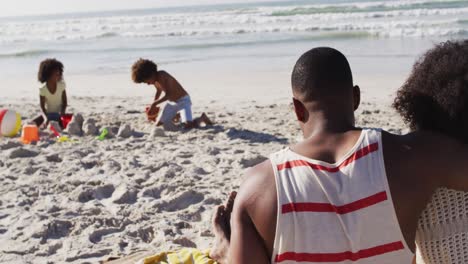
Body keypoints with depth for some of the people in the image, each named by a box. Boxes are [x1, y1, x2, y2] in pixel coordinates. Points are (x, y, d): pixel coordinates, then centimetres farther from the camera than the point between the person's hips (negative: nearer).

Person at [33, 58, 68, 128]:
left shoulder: (61, 85, -9)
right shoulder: (43, 89, -13)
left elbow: (65, 102, -2)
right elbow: (42, 106, -10)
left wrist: (62, 113, -20)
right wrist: (46, 118, -27)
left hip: (59, 114, 0)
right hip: (48, 114, 0)